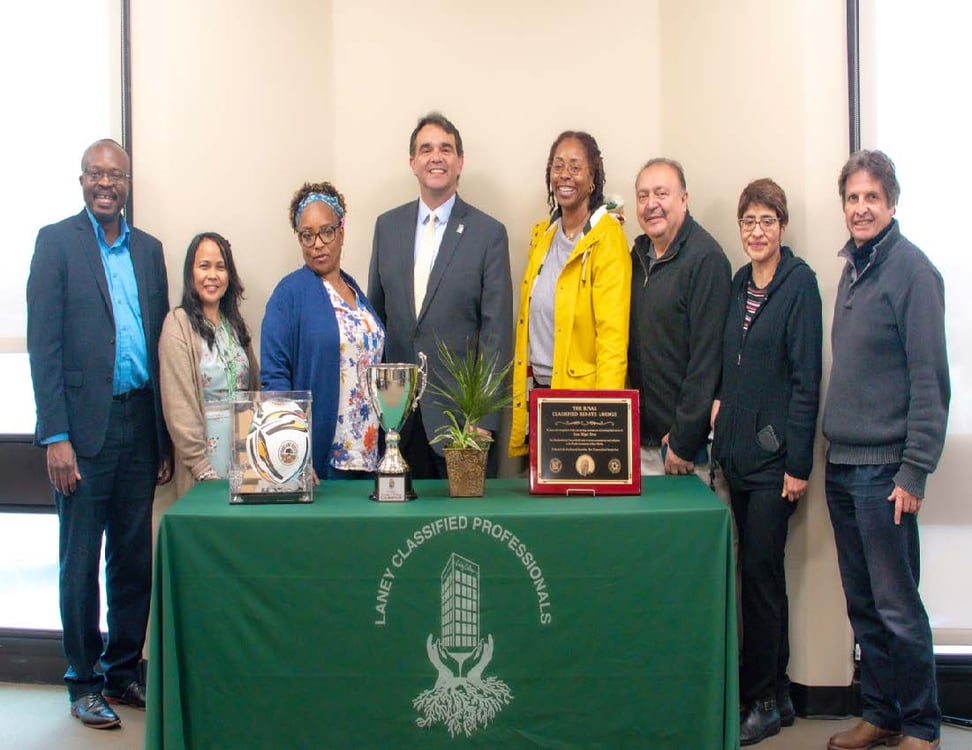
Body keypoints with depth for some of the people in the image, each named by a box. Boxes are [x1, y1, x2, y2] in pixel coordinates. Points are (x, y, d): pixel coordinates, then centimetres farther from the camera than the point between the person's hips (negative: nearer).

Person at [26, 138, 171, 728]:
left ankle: (124, 670, 24)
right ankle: (85, 684, 17)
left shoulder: (149, 249, 13)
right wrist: (56, 436, -13)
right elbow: (44, 345, -6)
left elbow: (160, 341, 12)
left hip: (140, 421, 4)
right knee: (81, 561, 4)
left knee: (134, 557, 10)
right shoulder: (57, 242, -1)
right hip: (85, 424, -4)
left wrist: (166, 436, 8)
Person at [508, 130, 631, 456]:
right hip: (534, 390, 6)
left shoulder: (607, 238, -11)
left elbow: (613, 335, -16)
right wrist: (522, 390, 8)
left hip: (579, 390, -6)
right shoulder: (541, 234, 11)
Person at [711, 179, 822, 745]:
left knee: (759, 571, -3)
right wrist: (721, 403, 3)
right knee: (763, 573, 13)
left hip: (775, 454, -7)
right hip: (738, 451, 7)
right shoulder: (739, 284, 13)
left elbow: (806, 378, -13)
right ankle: (778, 694, 24)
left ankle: (761, 699, 9)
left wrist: (798, 462, -15)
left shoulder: (799, 283, -8)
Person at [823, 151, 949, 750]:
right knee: (863, 604, 14)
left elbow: (930, 379, -14)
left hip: (884, 469, -7)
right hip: (843, 465, 7)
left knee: (897, 606, 0)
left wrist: (915, 471, -17)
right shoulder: (852, 270, 13)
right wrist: (835, 446, 13)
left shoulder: (912, 269, -9)